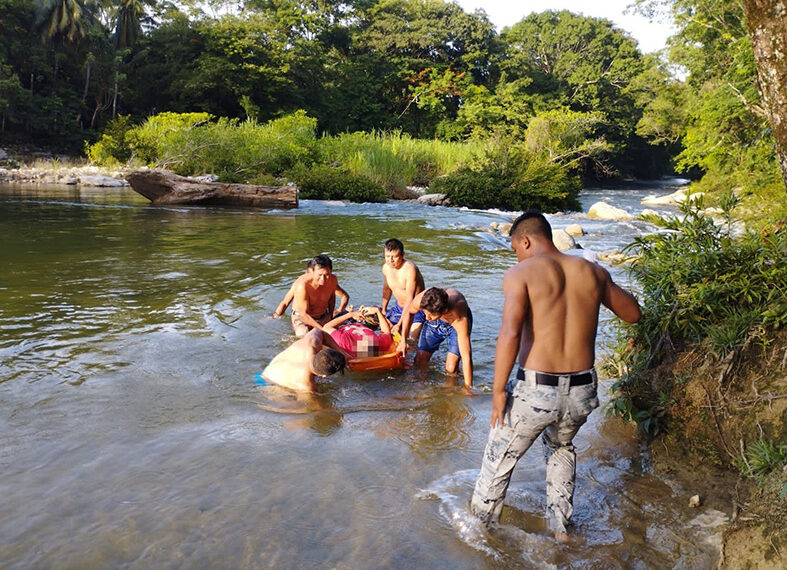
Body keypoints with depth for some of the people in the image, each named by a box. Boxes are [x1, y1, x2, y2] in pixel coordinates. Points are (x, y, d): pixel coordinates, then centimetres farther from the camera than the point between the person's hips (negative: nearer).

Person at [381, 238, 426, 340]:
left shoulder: (410, 269, -27)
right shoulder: (386, 267, -3)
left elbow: (410, 299, -28)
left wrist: (399, 324, -28)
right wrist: (384, 310, 21)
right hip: (398, 307, 7)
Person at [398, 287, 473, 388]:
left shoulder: (460, 319, -45)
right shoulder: (421, 300, -36)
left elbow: (466, 357, -42)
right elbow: (408, 312, -9)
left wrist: (468, 387, -41)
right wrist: (403, 340, -10)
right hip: (436, 323, 3)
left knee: (451, 369, -17)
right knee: (419, 362, -3)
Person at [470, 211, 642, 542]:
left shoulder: (522, 273, -8)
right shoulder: (593, 272, 6)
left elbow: (510, 334, -21)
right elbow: (633, 314, 20)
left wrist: (498, 390, -11)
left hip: (535, 391, -5)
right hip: (582, 393, 5)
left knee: (499, 459, 21)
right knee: (561, 447, 36)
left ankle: (482, 521, 41)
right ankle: (560, 527, 43)